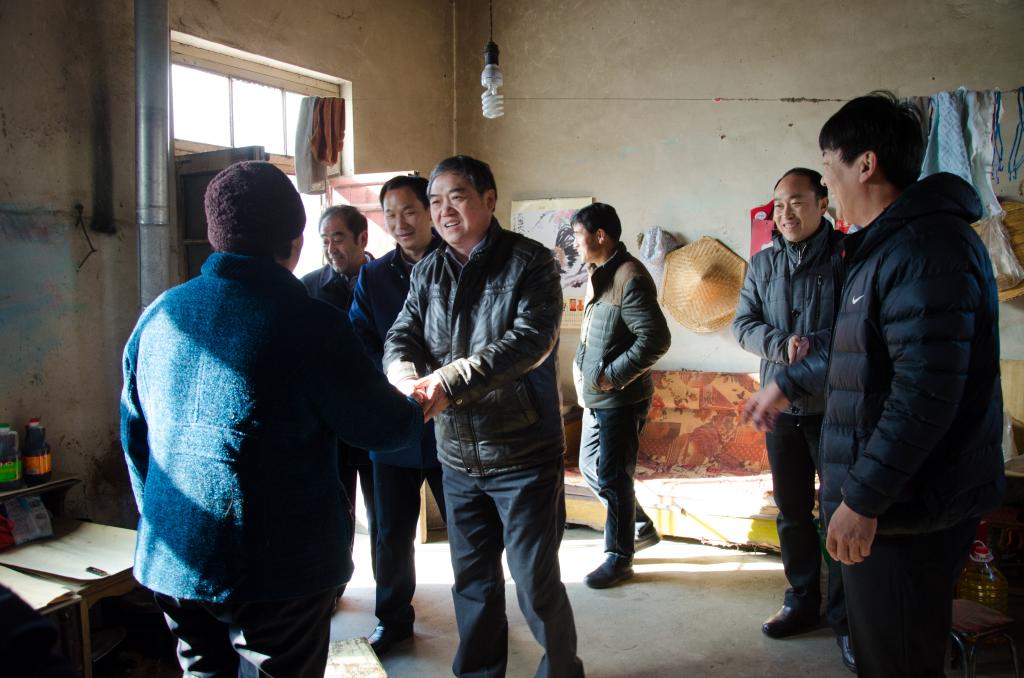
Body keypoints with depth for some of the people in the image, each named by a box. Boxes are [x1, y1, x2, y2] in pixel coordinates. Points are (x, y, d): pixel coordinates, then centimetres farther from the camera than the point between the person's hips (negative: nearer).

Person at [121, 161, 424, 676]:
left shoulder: (159, 314, 2)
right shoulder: (308, 323, -17)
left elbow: (134, 437, 11)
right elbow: (390, 428, -9)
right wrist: (417, 407, 14)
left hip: (170, 561, 6)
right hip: (278, 568, -6)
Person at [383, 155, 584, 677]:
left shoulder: (529, 262, -8)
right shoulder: (427, 272, 8)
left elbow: (531, 339, -21)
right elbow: (401, 337, 0)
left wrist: (449, 381, -29)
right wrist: (408, 380, -24)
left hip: (524, 453, -5)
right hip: (457, 457, 5)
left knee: (536, 584, 4)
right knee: (472, 580, 17)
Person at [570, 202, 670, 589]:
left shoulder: (630, 277, -18)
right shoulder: (599, 274, 12)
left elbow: (656, 339, -24)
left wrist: (613, 375, -20)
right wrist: (580, 365, 8)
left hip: (621, 398, -10)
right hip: (595, 397, 10)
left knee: (612, 477, -1)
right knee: (590, 467, 18)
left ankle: (619, 558, 15)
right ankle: (642, 526, 35)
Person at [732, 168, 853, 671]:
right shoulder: (763, 264, 8)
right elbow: (743, 324, 2)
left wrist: (814, 346, -21)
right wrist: (783, 344, -16)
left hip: (837, 407, -4)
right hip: (781, 407, 5)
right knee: (791, 511, 14)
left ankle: (846, 617, 18)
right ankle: (803, 602, 30)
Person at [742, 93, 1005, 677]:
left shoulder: (927, 247, -19)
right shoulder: (888, 245, 16)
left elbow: (927, 391, -26)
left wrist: (862, 499, -23)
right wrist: (788, 385, 36)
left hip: (909, 512, -10)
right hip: (892, 502, 10)